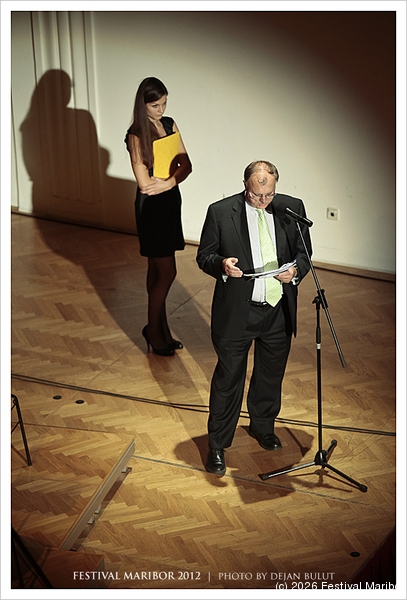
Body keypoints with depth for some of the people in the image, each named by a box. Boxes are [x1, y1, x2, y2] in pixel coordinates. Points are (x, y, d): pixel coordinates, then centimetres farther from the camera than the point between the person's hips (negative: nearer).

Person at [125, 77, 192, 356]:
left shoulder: (170, 124, 6)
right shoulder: (136, 134, -15)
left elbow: (186, 165, 0)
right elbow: (145, 183, -20)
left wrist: (168, 181, -18)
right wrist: (174, 170, -9)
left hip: (171, 201, 7)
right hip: (151, 206, -7)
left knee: (157, 269, 15)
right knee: (167, 271, -4)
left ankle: (160, 327, 24)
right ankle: (154, 330, 12)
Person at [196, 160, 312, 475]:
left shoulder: (292, 208, -1)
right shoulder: (220, 212, -9)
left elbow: (304, 252, 7)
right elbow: (204, 255, -2)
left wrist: (296, 270, -15)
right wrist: (221, 264, -24)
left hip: (279, 311, 3)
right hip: (237, 311, -3)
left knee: (271, 375, 20)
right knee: (228, 378, 4)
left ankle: (263, 426, 44)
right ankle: (218, 445, 17)